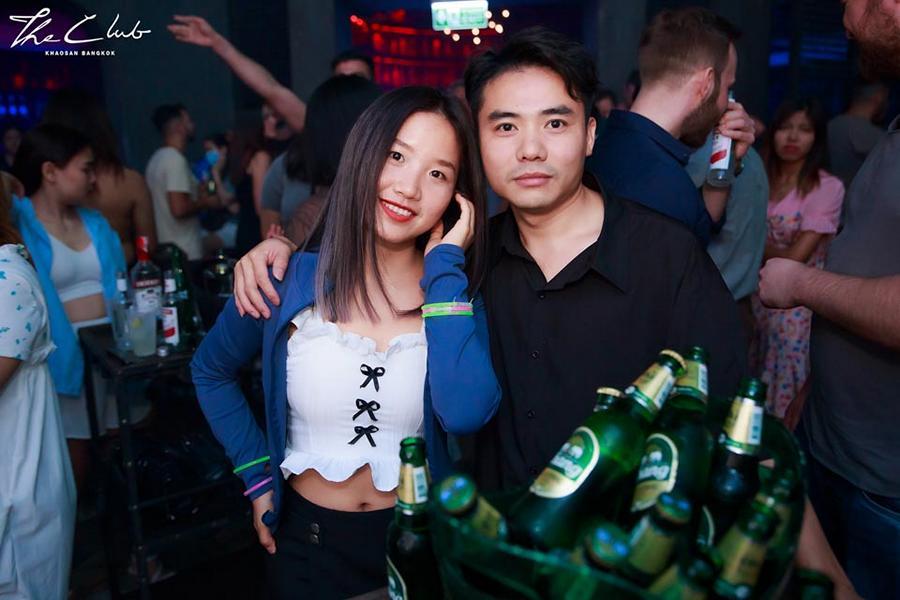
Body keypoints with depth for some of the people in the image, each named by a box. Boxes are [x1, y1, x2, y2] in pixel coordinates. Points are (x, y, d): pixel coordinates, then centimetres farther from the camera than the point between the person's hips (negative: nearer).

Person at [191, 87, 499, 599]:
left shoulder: (457, 290, -11)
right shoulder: (291, 278, -13)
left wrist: (444, 266, -25)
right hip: (309, 538, 0)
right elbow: (211, 371, 5)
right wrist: (258, 474, -1)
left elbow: (466, 413, -30)